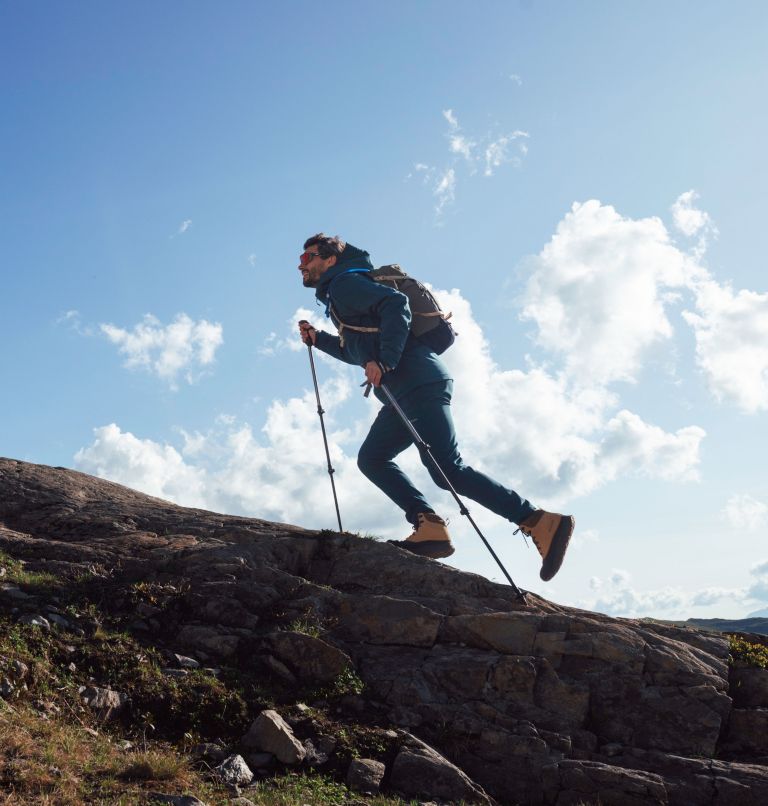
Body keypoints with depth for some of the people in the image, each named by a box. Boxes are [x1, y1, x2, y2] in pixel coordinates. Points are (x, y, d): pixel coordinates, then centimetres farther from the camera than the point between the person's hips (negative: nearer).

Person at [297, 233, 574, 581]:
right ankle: (430, 527, -2)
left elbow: (395, 303, -17)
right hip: (404, 391, 11)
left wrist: (384, 361, -25)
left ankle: (539, 522, -17)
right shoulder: (337, 296, 30)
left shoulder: (345, 283, 0)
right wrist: (318, 339, 32)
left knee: (448, 469, -17)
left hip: (417, 381, -10)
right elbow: (357, 351, 40)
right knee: (371, 458, 11)